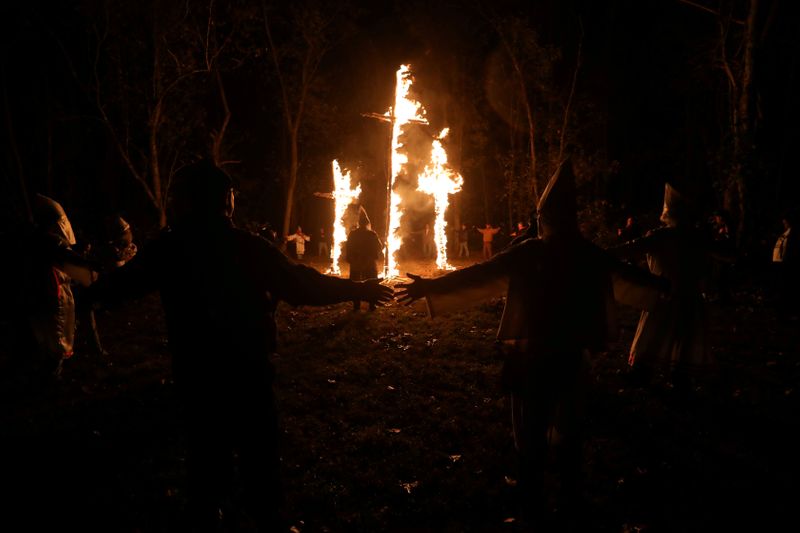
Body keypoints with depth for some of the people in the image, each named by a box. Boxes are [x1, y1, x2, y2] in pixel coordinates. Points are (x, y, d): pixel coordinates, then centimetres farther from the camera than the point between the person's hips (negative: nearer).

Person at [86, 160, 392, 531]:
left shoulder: (168, 250, -6)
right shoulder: (249, 247, -11)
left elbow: (122, 284, 8)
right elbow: (301, 285, -11)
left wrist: (91, 292, 30)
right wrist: (358, 289, -1)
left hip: (197, 376, 2)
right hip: (249, 373, -2)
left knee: (206, 456, 18)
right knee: (259, 455, 11)